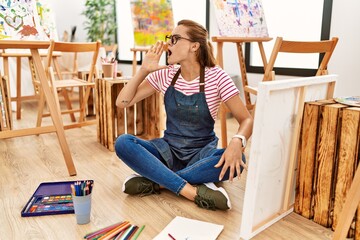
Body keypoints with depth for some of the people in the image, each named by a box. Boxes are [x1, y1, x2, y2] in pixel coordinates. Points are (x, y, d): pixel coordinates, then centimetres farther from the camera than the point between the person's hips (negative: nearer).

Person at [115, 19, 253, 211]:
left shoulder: (216, 77, -10)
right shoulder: (165, 75, -1)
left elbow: (246, 119, -11)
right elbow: (122, 102, -1)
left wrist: (237, 141, -33)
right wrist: (144, 70, -12)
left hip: (202, 154, -2)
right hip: (168, 150, 2)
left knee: (235, 161, -33)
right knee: (122, 143, -23)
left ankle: (155, 182, -22)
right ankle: (192, 191, -29)